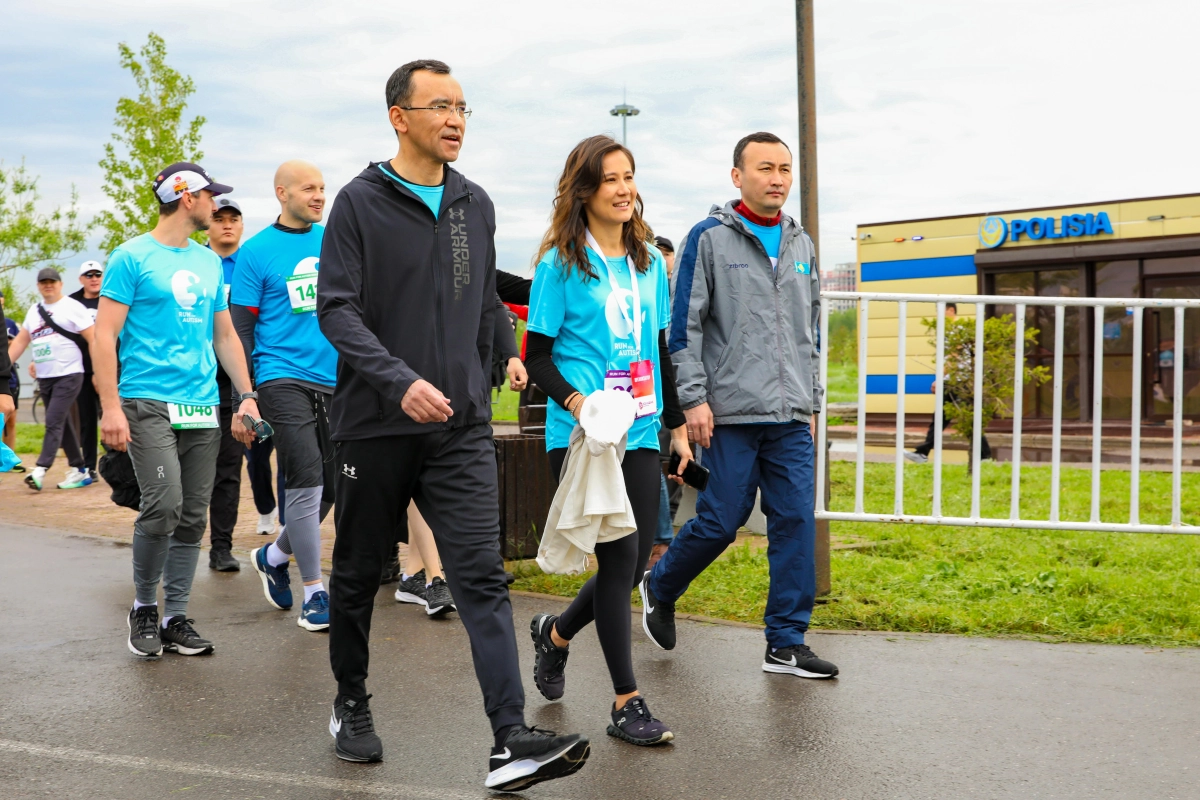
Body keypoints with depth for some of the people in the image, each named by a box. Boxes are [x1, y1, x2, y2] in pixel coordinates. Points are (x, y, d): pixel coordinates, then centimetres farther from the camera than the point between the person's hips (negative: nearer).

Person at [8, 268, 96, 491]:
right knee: (62, 424, 10)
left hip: (68, 376, -7)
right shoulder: (34, 310, 15)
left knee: (53, 422, -14)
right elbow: (21, 341, 19)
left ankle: (40, 470, -17)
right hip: (44, 378, 7)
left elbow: (93, 339, -9)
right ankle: (79, 470, 16)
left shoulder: (72, 307, -5)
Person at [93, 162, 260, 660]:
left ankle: (176, 618, 14)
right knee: (163, 506, -16)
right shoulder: (133, 257, -1)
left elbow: (225, 336, 21)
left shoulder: (209, 262, 17)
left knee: (193, 518, 4)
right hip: (149, 404, -6)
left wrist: (247, 396, 12)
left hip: (203, 408, 6)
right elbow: (104, 336, -5)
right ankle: (144, 607, 6)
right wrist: (110, 407, -13)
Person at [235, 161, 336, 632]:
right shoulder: (257, 252, -2)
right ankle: (314, 592, 2)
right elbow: (240, 329, -3)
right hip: (284, 377, -5)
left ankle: (274, 556, 32)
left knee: (332, 486, 8)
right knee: (306, 481, -10)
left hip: (334, 380, 5)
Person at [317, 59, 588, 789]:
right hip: (377, 425, -2)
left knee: (482, 577, -8)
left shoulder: (476, 205, 11)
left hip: (461, 429, 3)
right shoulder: (362, 202, -3)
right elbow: (336, 309, -12)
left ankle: (512, 740, -12)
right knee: (359, 575, 12)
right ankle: (352, 705, 33)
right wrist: (400, 380, -24)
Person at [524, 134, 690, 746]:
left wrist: (676, 422, 17)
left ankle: (556, 632, 35)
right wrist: (577, 401, -21)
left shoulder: (650, 263, 13)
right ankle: (627, 702, 5)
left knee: (634, 561, 6)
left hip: (640, 436, 6)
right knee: (619, 556, -8)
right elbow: (536, 355, -4)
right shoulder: (560, 263, -3)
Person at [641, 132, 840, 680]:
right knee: (721, 521, -1)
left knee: (796, 522, 2)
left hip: (791, 417, 5)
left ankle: (786, 643, 10)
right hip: (732, 412, -5)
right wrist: (694, 398, -12)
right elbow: (685, 324, -5)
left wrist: (812, 399, 18)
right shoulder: (710, 238, -2)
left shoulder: (801, 245, 16)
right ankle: (659, 589, 26)